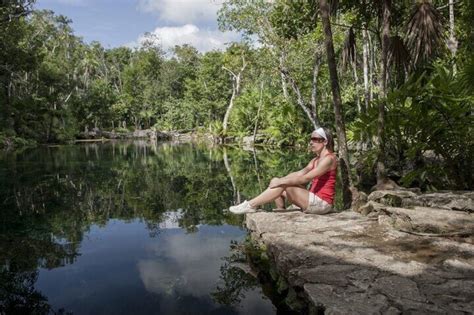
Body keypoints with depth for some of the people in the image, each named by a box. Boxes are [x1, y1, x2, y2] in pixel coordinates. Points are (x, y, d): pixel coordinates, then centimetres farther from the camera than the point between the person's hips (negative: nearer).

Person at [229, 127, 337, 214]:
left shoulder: (329, 159, -13)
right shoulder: (315, 160, 17)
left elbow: (305, 178, -23)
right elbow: (298, 173, 8)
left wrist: (282, 181, -21)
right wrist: (278, 180, -5)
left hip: (322, 203, -9)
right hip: (314, 200, 9)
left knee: (284, 185, -21)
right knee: (276, 182, 3)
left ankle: (251, 205, -13)